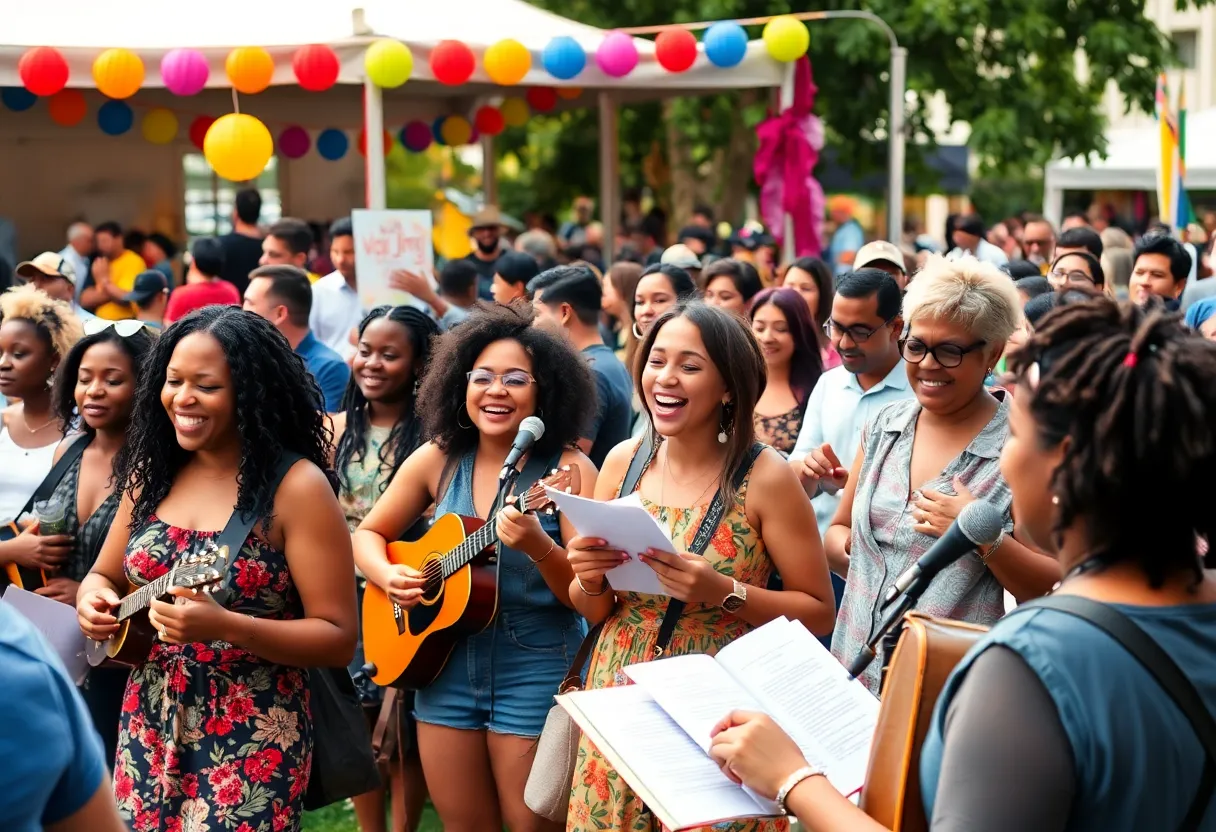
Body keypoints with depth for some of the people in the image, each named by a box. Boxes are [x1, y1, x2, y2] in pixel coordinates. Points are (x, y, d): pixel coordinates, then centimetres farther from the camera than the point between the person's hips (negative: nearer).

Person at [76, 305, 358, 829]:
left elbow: (339, 639, -15)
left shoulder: (296, 487, -13)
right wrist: (92, 601, -7)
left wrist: (225, 626, -28)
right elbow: (104, 576, 16)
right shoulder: (152, 472, 5)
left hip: (252, 742, -6)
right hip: (147, 731, 6)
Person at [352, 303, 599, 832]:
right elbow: (368, 534, 11)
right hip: (447, 669, 4)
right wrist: (388, 576, -9)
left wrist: (539, 547, -31)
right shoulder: (438, 459, 1)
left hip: (536, 673, -4)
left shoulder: (569, 470, -10)